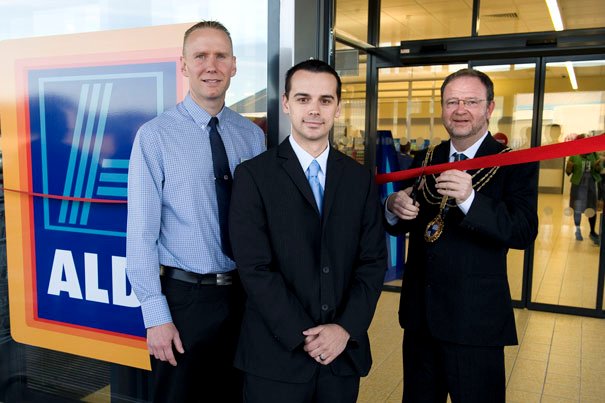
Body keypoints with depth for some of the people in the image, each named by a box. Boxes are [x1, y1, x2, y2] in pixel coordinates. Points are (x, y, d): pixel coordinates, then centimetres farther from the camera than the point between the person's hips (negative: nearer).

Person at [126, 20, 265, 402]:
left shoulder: (253, 135, 1)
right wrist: (156, 314, -12)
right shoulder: (155, 135, -11)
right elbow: (141, 232, -11)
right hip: (183, 295, -3)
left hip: (244, 294, 4)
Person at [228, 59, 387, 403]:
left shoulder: (361, 178, 5)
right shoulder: (254, 175, -6)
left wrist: (345, 328, -9)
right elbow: (255, 268, -11)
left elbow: (373, 261, 2)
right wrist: (303, 336, -13)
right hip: (276, 355, -3)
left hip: (344, 354, 3)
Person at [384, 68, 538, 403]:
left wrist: (470, 199, -36)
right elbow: (399, 227, 9)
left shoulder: (515, 165, -8)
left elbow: (525, 232, -21)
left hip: (475, 323, -4)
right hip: (419, 316, 5)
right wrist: (394, 209, -14)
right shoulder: (424, 161, 6)